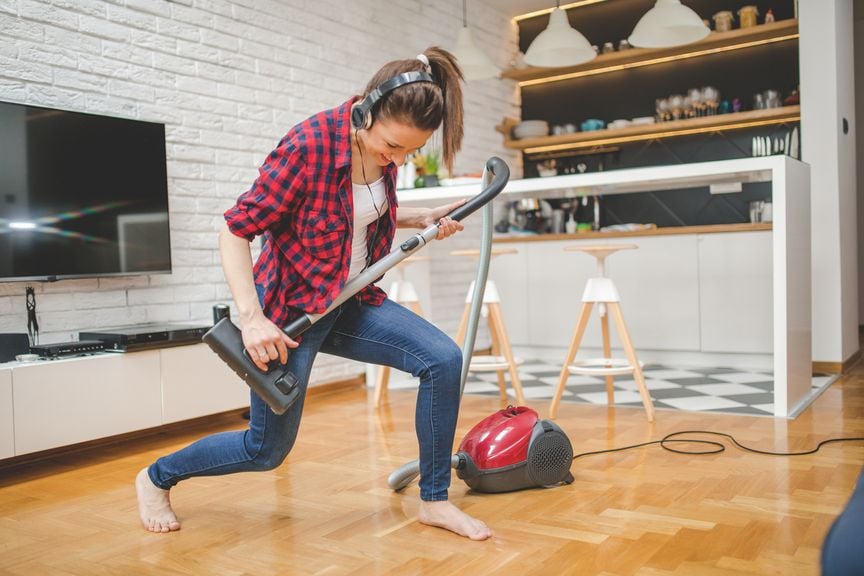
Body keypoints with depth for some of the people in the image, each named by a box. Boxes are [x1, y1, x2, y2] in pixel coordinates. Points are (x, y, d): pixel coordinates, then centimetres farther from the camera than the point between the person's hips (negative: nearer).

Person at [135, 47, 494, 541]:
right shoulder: (310, 145, -26)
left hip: (351, 301, 6)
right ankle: (157, 478, 33)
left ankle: (435, 501, 4)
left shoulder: (383, 147, -4)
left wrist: (424, 219, 2)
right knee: (268, 449, 5)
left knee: (444, 359, -11)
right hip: (292, 303, -6)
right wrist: (252, 318, -29)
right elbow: (236, 231, -21)